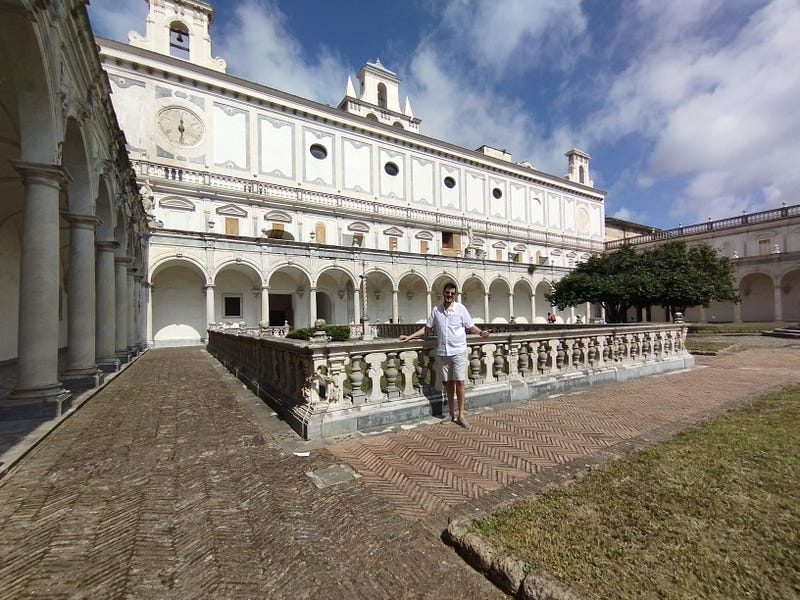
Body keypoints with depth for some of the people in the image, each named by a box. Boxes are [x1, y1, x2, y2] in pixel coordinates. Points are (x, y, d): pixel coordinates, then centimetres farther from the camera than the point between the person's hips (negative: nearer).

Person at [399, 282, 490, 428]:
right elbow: (427, 328, 12)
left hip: (458, 351, -3)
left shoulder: (461, 308, -2)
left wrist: (481, 332, -20)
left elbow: (471, 326, 0)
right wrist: (409, 336, 7)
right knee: (448, 383, 10)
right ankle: (451, 414, 21)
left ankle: (461, 415, 9)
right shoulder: (436, 309, 5)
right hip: (442, 352, 3)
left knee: (459, 382, -2)